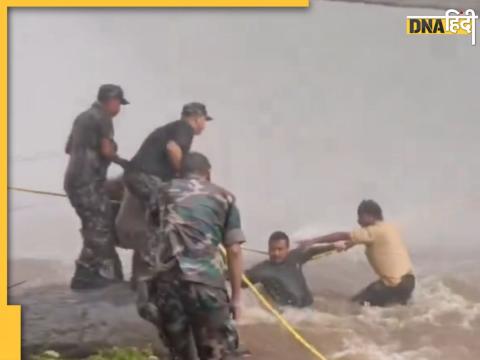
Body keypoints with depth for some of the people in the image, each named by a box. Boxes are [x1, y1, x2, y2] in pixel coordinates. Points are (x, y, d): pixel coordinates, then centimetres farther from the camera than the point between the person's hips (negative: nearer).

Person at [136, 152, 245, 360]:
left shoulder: (166, 191, 23)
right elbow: (234, 250, 10)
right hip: (204, 279, -2)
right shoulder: (224, 197, 17)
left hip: (163, 275, 2)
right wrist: (236, 296, 13)